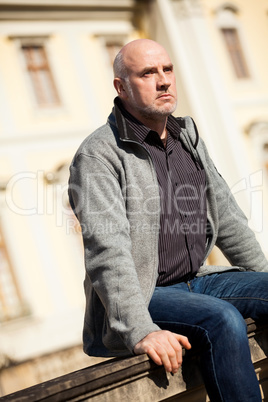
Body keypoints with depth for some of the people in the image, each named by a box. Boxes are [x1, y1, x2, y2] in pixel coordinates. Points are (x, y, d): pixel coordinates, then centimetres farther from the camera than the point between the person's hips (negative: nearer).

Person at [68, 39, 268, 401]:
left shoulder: (187, 137, 13)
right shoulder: (98, 155, -12)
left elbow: (226, 217, 19)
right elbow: (107, 250, -24)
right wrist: (140, 331, -35)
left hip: (197, 279, 7)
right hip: (141, 296, -7)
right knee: (223, 320, -31)